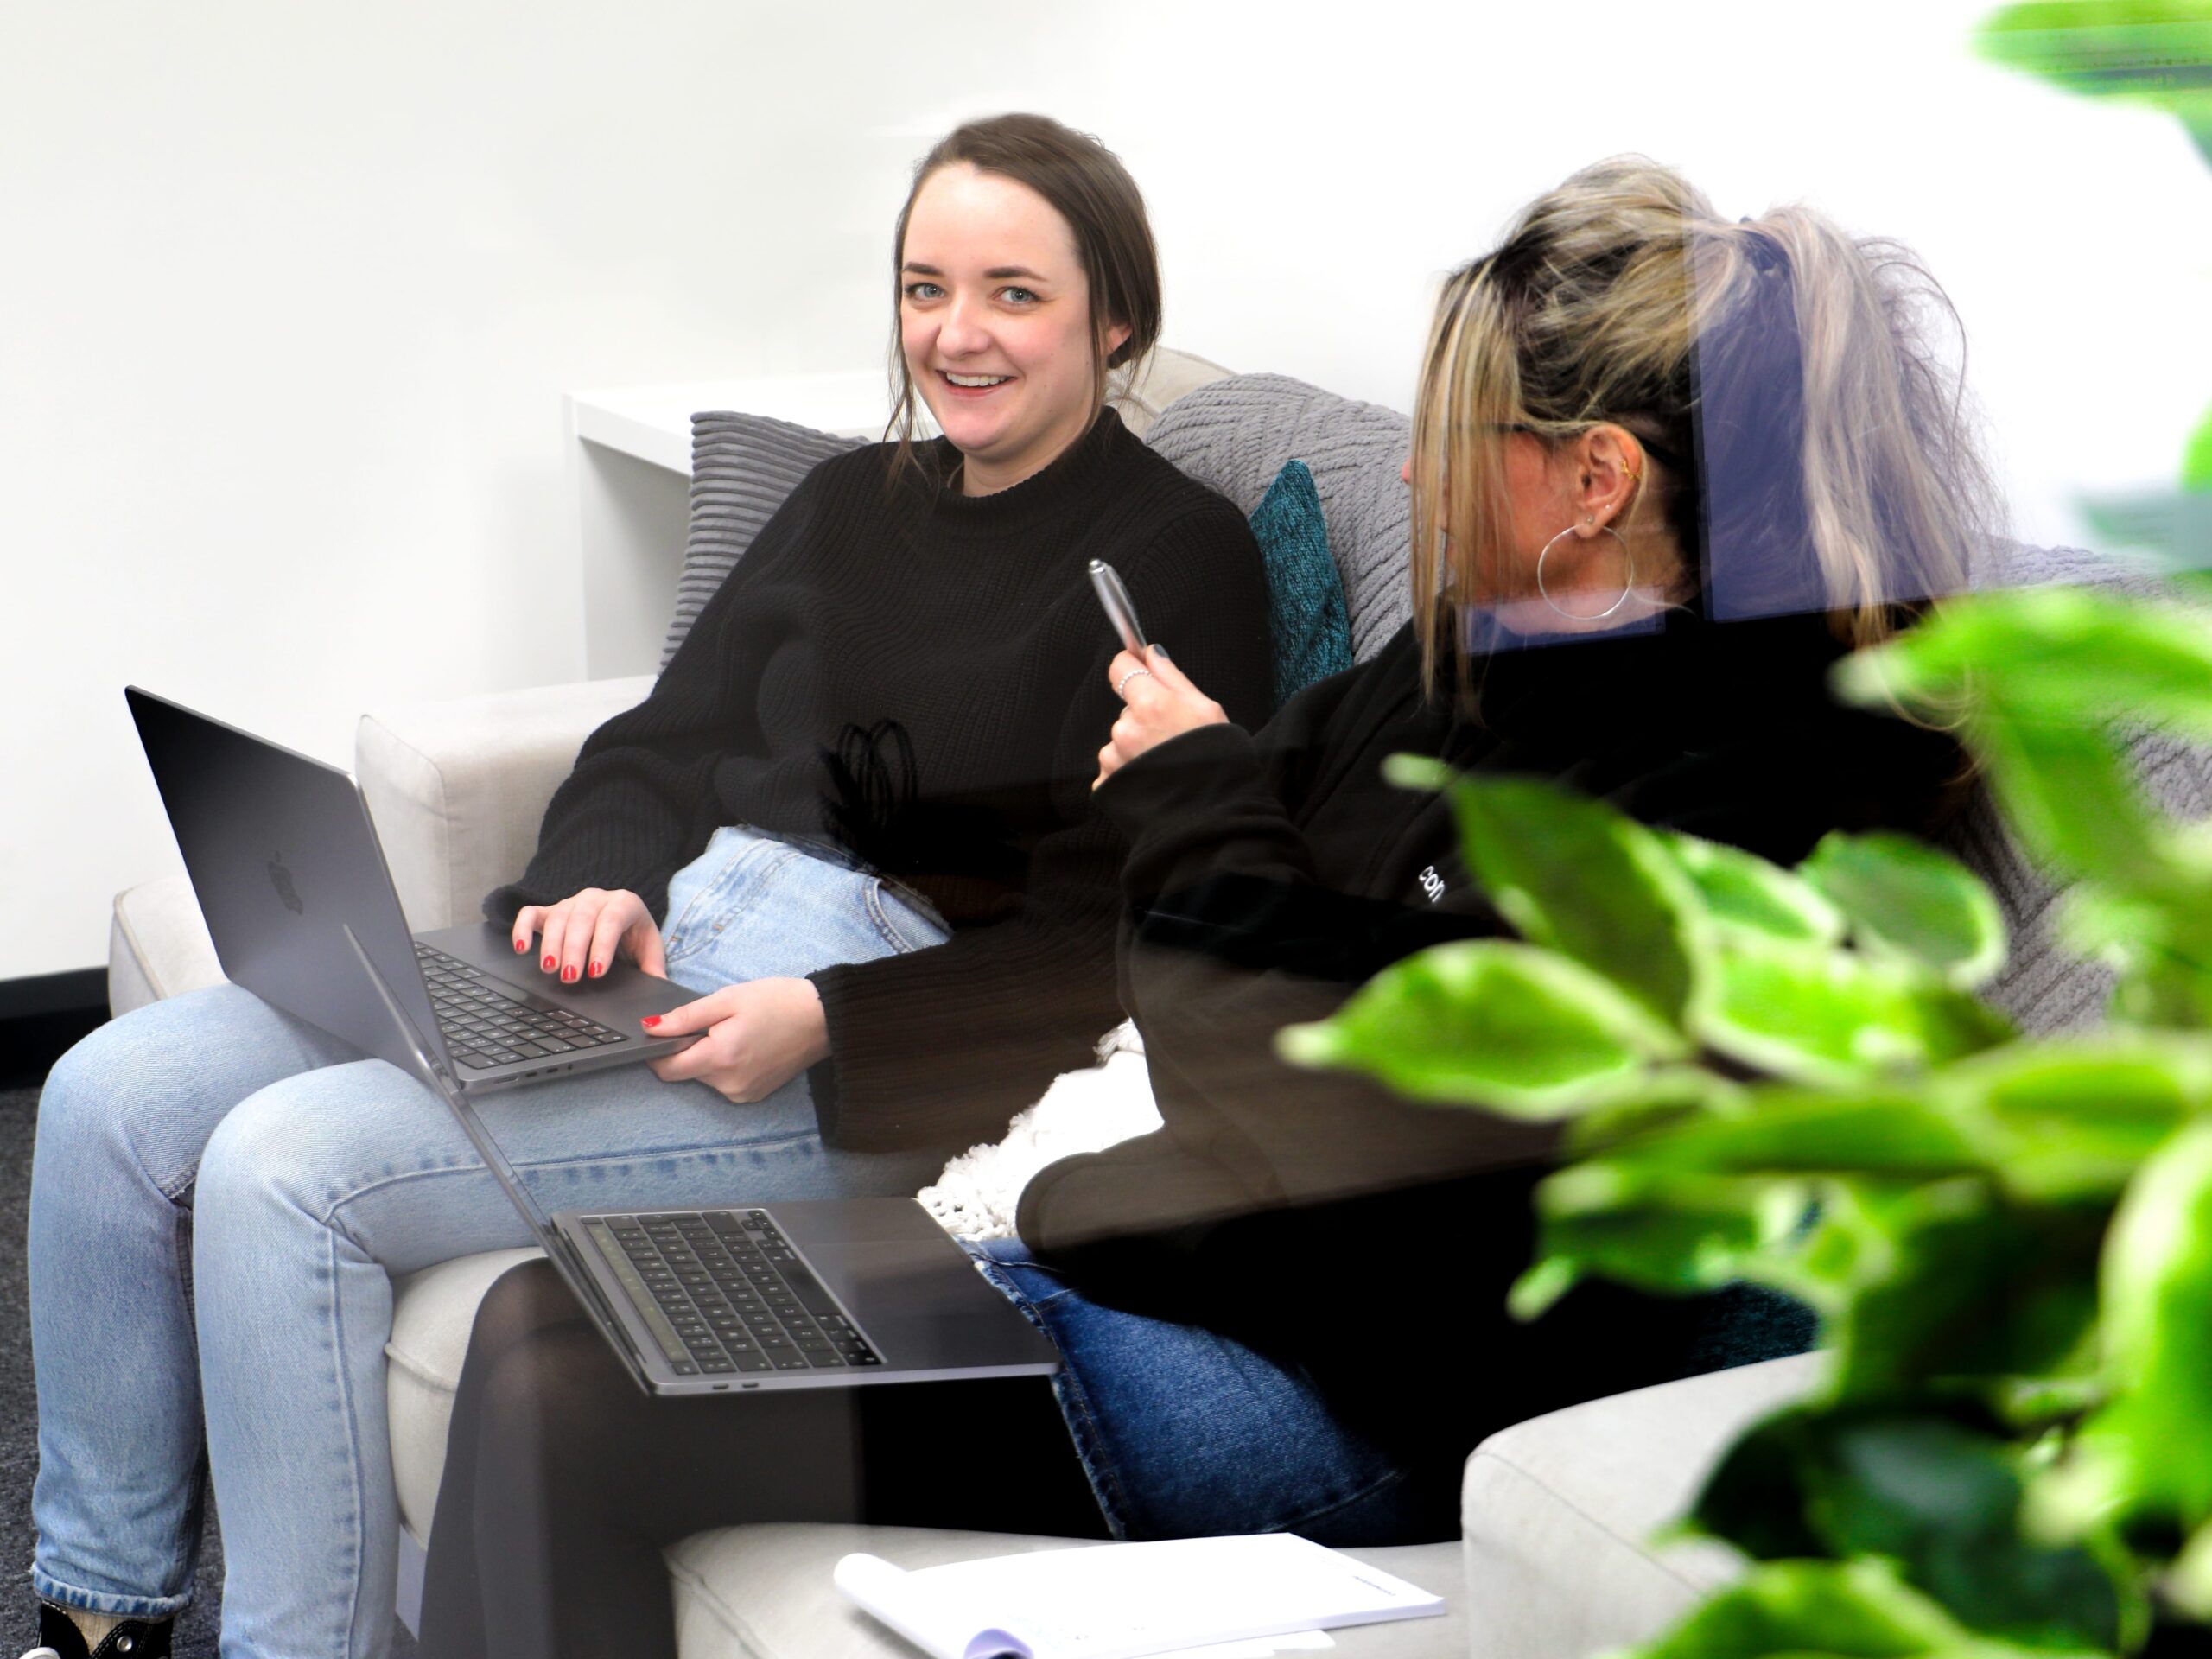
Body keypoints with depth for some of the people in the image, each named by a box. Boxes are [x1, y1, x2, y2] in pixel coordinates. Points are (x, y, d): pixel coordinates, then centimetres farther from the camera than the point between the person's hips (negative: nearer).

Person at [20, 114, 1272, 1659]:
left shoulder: (1179, 554, -3)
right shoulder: (854, 501, 19)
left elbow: (1110, 947, -11)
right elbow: (660, 747, 17)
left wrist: (825, 1023, -22)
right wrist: (597, 887, -5)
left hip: (873, 1064, -8)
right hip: (648, 948, 8)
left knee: (290, 1164, -23)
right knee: (115, 1097, -5)